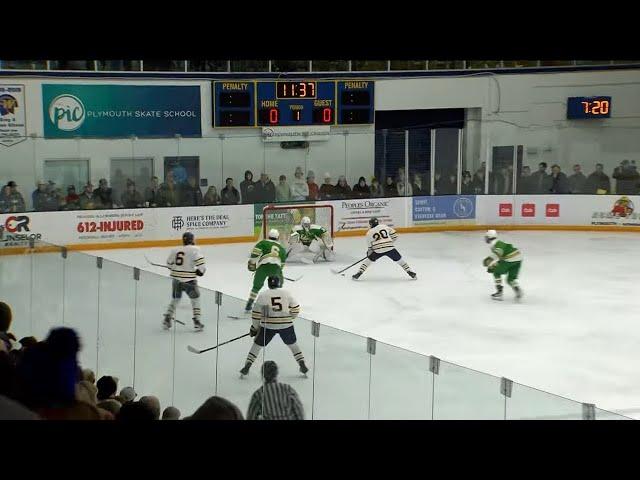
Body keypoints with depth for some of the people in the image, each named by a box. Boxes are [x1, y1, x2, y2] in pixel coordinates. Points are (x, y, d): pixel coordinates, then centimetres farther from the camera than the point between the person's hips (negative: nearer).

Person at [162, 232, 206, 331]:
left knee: (175, 299, 20)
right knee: (195, 299, 10)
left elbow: (169, 263, 17)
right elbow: (200, 261, -20)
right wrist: (200, 270, -3)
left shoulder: (175, 250, 7)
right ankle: (197, 321, 5)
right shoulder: (194, 249, -8)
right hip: (188, 280, -5)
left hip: (176, 279, 5)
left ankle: (167, 320, 17)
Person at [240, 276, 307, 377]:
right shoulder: (286, 293, 3)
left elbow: (256, 314, 0)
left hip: (268, 326, -1)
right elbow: (295, 308, 5)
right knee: (293, 345, 22)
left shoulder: (262, 295, 0)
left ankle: (247, 367, 7)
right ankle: (302, 365, 17)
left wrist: (254, 327, 11)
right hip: (286, 325, 1)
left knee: (257, 345, 13)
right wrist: (290, 318, 23)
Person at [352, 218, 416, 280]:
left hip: (378, 250, 0)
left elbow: (369, 246, 14)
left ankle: (358, 273, 13)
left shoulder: (369, 233, 11)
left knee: (369, 259, 19)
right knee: (399, 260, 17)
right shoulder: (384, 226, 13)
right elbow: (394, 235, 15)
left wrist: (369, 252, 32)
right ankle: (410, 272, 17)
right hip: (390, 248, 0)